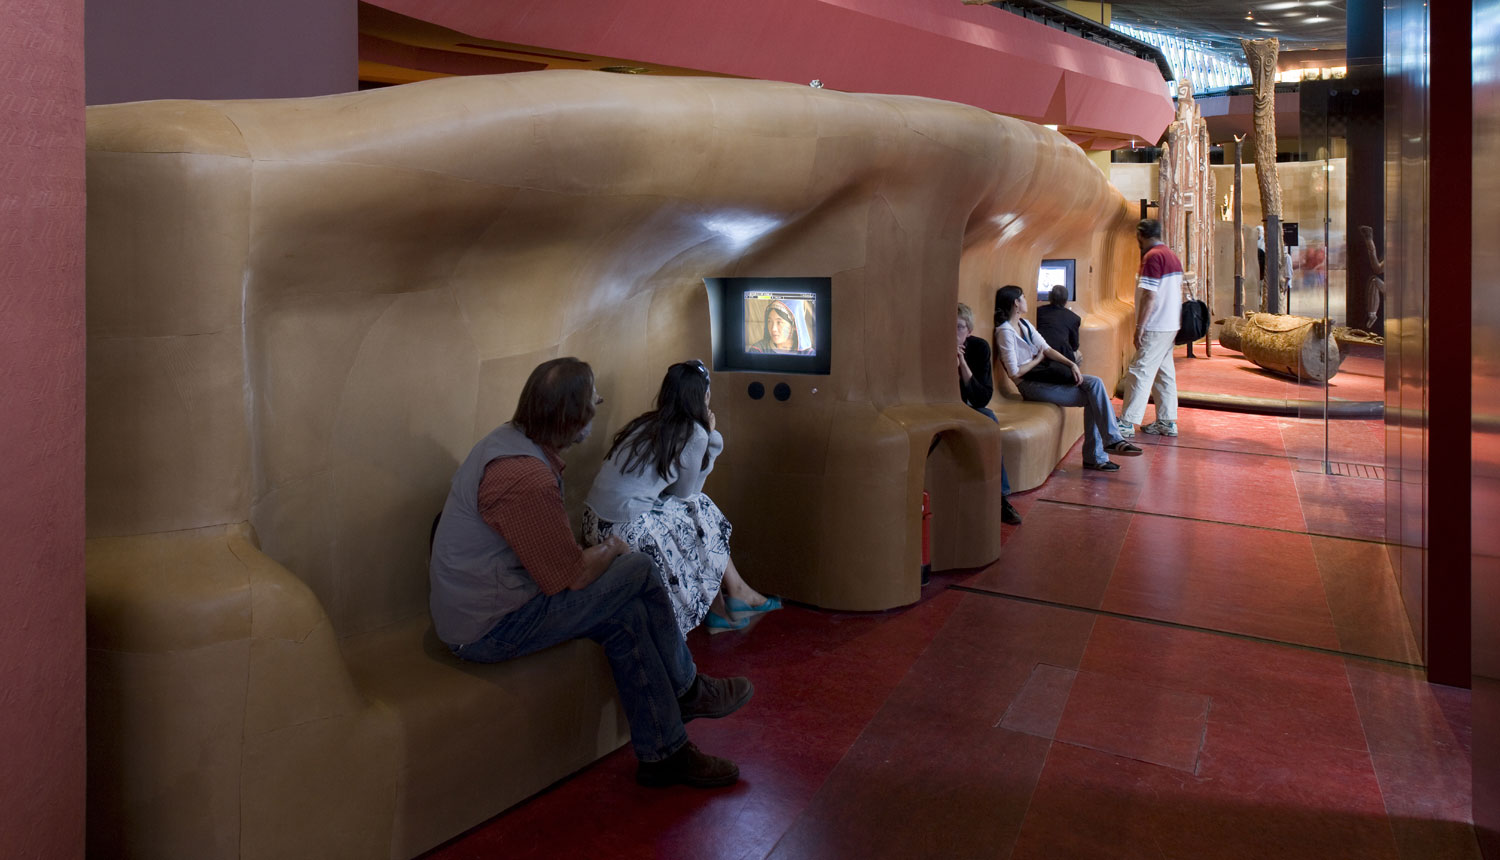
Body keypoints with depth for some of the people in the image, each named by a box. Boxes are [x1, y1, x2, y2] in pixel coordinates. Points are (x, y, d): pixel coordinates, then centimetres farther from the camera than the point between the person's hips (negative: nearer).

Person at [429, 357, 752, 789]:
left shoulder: (508, 437, 5)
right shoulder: (526, 478, -28)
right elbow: (572, 576, -23)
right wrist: (612, 549, -2)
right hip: (490, 631, -10)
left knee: (626, 616, 2)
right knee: (638, 572, -11)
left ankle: (663, 753, 12)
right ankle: (687, 690, 12)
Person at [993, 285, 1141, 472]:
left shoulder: (1024, 324, 15)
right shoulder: (1005, 332, -13)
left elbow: (1046, 349, 10)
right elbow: (1014, 373, -17)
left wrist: (1072, 365, -5)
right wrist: (1038, 359, -4)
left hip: (1044, 374, 8)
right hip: (1030, 385, -8)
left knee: (1095, 383, -13)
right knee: (1093, 398, -16)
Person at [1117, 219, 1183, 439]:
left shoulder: (1152, 257, -15)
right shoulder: (1172, 256, 14)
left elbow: (1150, 296, -20)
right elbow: (1177, 293, 18)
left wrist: (1139, 327, -17)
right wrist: (1176, 327, 22)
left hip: (1156, 327, -9)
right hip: (1171, 325, 9)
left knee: (1139, 372, -7)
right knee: (1164, 372, 13)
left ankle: (1127, 423, -5)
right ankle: (1167, 422, 17)